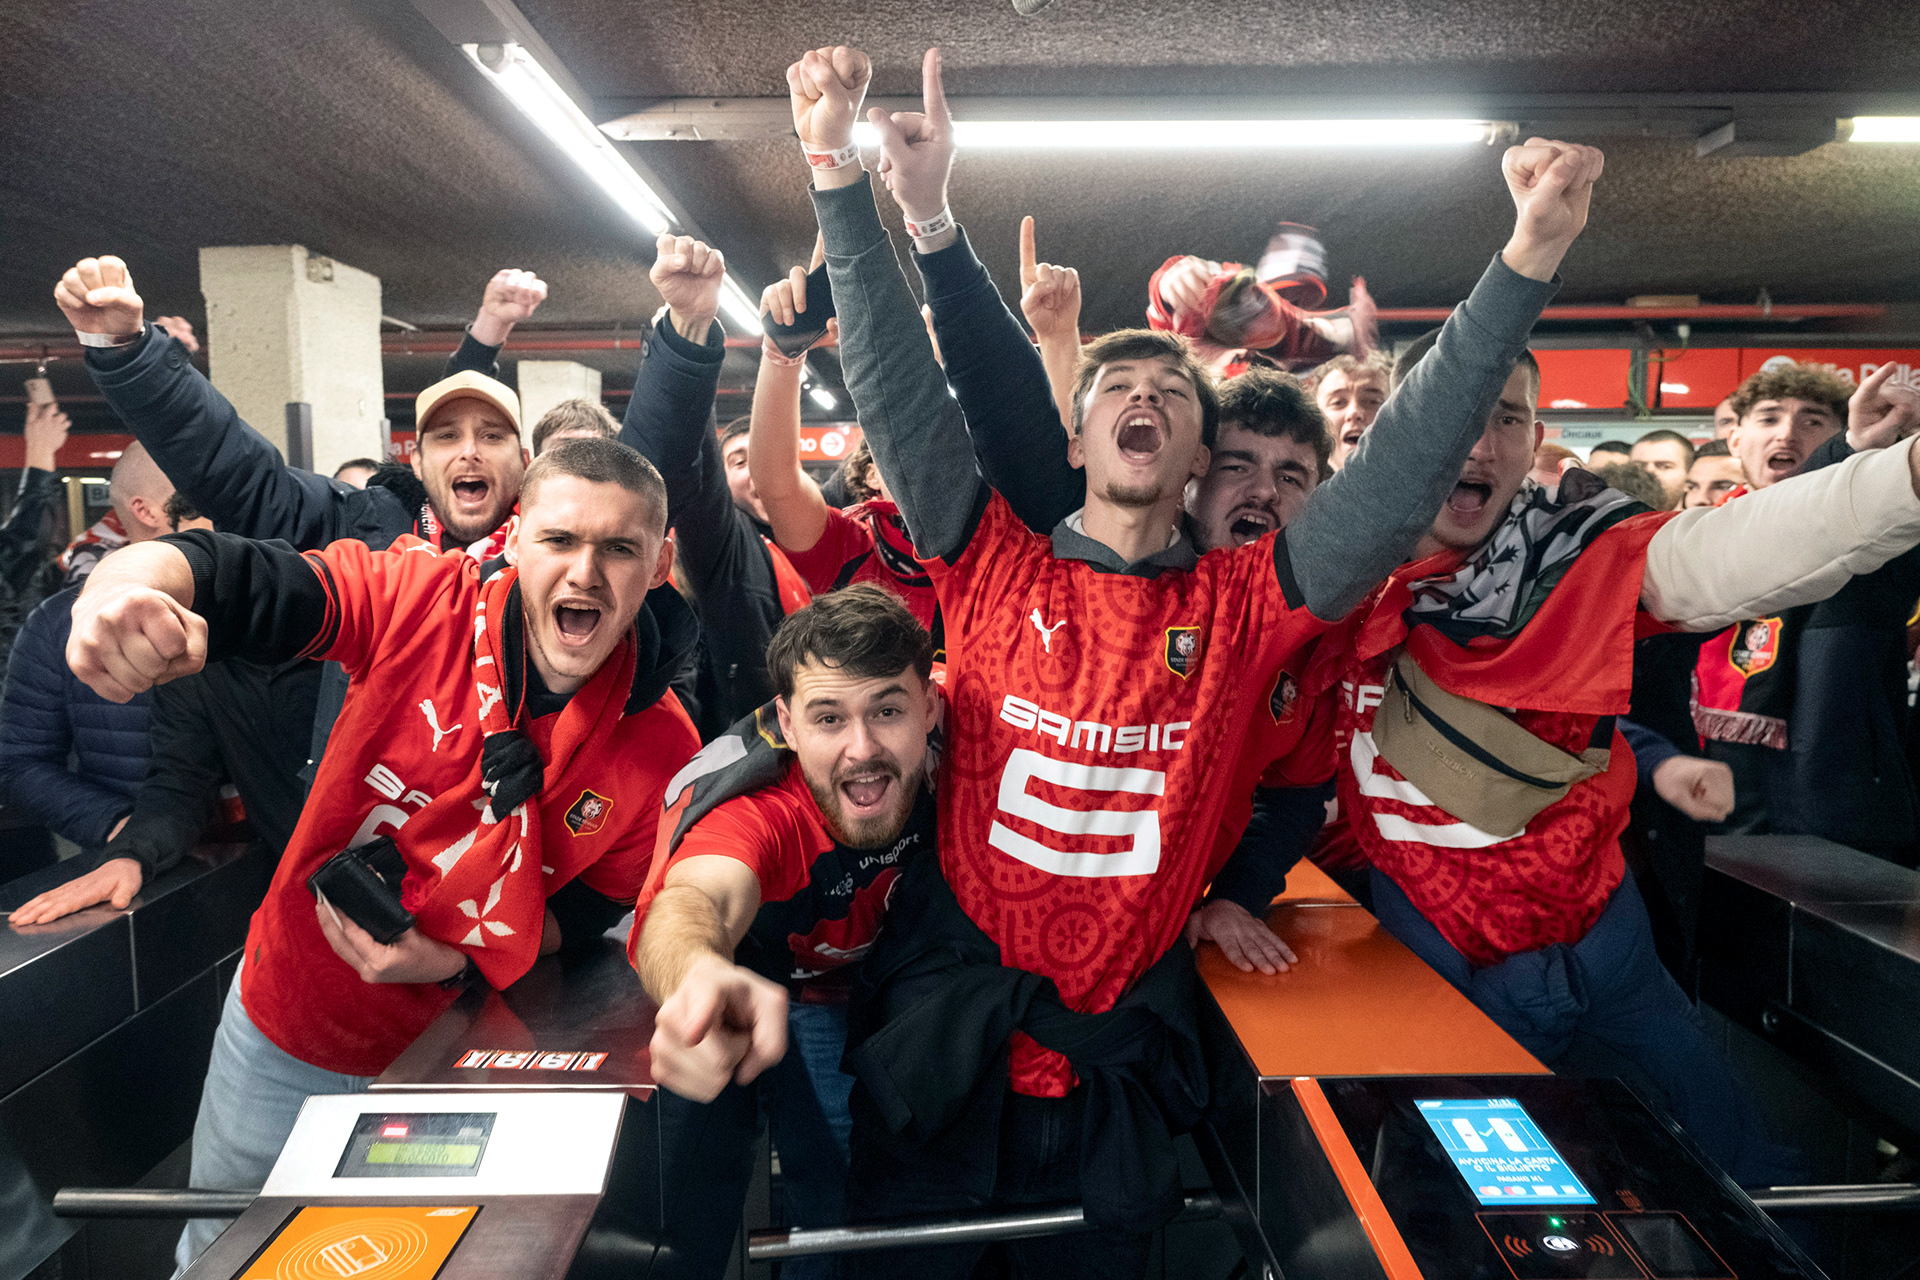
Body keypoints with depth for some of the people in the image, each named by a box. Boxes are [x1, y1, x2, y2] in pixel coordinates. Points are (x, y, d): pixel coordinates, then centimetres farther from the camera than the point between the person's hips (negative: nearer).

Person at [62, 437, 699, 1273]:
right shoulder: (424, 599, -23)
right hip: (284, 1022, 1)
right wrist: (124, 581, -54)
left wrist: (451, 964, -21)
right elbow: (230, 579, -32)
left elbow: (588, 910, -8)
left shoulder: (663, 750, -20)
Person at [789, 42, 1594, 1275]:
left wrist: (1530, 255, -16)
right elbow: (899, 386, -11)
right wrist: (850, 182, -19)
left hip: (1118, 1054, 1)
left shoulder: (1241, 604, -3)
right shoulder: (996, 561, -4)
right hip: (947, 1024, 0)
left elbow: (1406, 468, -10)